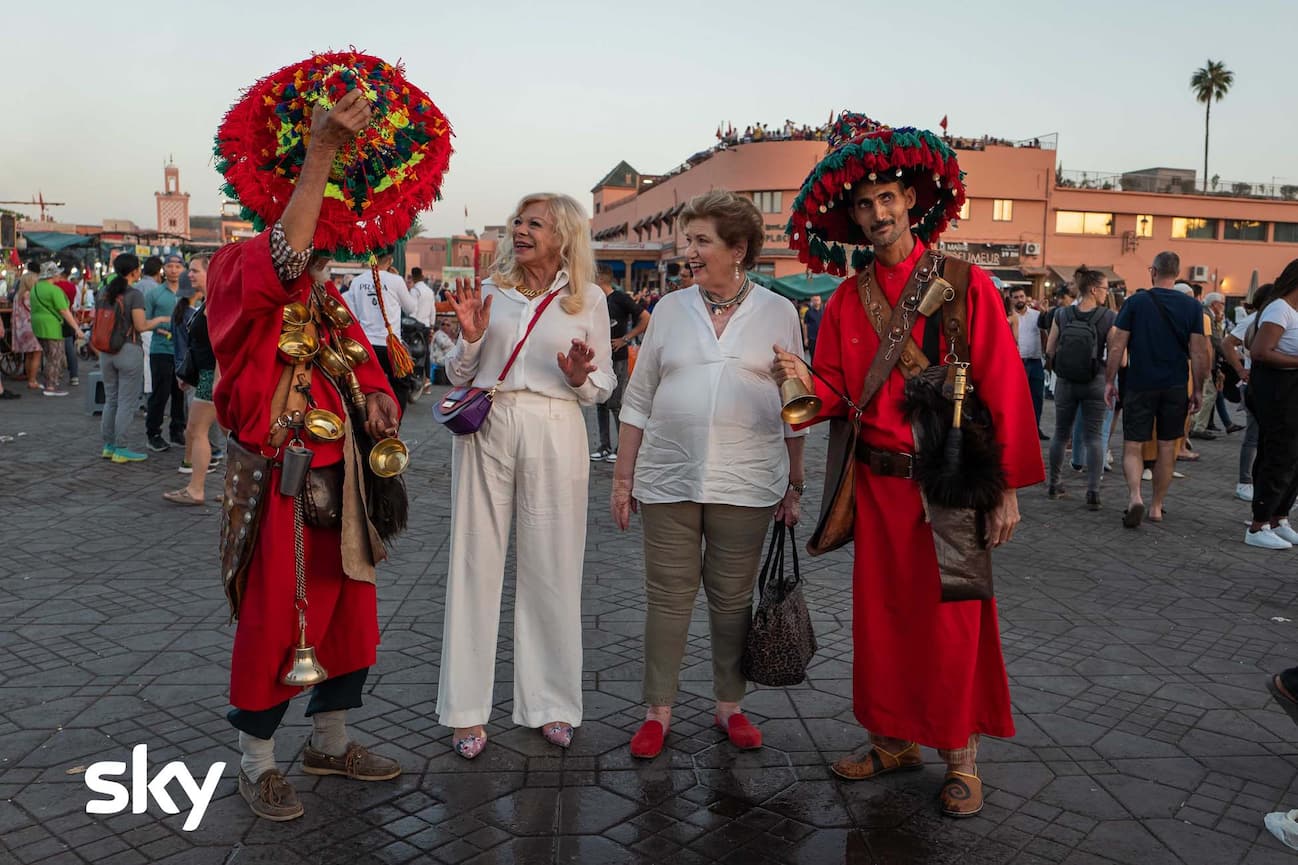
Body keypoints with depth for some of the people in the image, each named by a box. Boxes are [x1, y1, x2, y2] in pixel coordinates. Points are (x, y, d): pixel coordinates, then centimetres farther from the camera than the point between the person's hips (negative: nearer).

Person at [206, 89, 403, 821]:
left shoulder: (325, 288, 16)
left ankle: (331, 741, 32)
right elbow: (283, 263, -33)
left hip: (339, 466, 8)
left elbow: (356, 353, 16)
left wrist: (375, 395, -8)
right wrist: (320, 154, -39)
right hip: (278, 471, -8)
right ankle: (257, 762, 20)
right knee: (274, 617, 1)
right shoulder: (238, 268, -10)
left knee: (348, 606, 15)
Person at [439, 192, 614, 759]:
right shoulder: (489, 290, 9)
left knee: (551, 566, 3)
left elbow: (605, 384, 9)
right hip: (485, 429, 1)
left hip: (553, 433, -1)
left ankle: (548, 701, 18)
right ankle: (467, 709, 14)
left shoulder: (588, 298, 6)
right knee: (477, 560, 3)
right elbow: (458, 376, 12)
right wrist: (470, 338, -6)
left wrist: (581, 378, -12)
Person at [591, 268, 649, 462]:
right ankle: (605, 447, 16)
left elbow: (646, 318, -12)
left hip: (617, 359, -7)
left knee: (616, 404, -5)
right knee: (601, 404, 9)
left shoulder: (620, 299, -9)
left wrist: (626, 339, -13)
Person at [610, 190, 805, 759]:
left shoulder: (778, 313, 3)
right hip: (668, 477, 1)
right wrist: (623, 477, 5)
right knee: (667, 596, 6)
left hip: (745, 483, -1)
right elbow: (639, 400, 8)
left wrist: (794, 483, 5)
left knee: (733, 598, 9)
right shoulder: (671, 309, 6)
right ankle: (658, 710, 19)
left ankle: (729, 706, 25)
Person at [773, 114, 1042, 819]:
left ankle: (960, 759, 20)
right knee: (880, 614, 11)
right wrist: (806, 383, -17)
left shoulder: (965, 284, -5)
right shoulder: (847, 298, 7)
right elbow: (837, 395, 7)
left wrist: (1008, 489, -10)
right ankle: (895, 739, 29)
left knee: (951, 621, 3)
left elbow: (1004, 389, -7)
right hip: (877, 482, 4)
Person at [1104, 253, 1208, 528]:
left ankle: (1135, 496, -19)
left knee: (1132, 446, 3)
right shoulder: (1192, 307, 0)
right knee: (1167, 447, 11)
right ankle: (1157, 506, 18)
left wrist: (1109, 381, 2)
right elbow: (1199, 353, -1)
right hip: (1176, 387, 2)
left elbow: (1117, 346, -6)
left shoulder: (1135, 302, -5)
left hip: (1139, 386, -2)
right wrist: (1198, 390, 6)